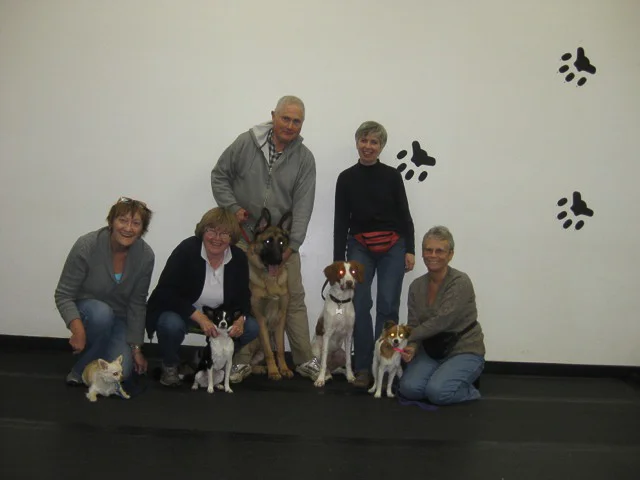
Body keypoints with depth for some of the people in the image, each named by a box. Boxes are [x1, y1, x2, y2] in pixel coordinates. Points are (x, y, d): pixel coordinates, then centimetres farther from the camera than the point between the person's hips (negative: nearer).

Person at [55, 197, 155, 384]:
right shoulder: (86, 246, -24)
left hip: (118, 318, 2)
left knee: (120, 373, -18)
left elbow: (137, 304, -7)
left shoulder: (145, 255, -16)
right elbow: (63, 295, -19)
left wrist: (136, 348, -7)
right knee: (101, 313, -37)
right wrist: (78, 329, -35)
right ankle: (82, 370, -11)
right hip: (86, 310, -2)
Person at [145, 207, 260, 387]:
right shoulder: (187, 250, -22)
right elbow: (166, 293, -26)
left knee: (251, 328, -14)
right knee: (171, 324, -37)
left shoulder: (239, 258, -9)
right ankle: (169, 366, -3)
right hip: (177, 311, -4)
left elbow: (243, 296, 1)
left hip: (216, 316, 5)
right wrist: (200, 317, -33)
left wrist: (241, 319, -23)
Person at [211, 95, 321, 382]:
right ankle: (241, 361, 14)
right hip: (244, 236, -1)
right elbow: (219, 175, 4)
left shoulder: (304, 158, -2)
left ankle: (305, 360, 15)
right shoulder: (246, 142, -5)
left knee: (294, 298, 4)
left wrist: (291, 245, -13)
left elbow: (303, 205, -6)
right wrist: (232, 207, -8)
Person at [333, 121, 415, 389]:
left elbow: (404, 215, 4)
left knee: (387, 305, -4)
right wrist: (338, 260, -1)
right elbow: (341, 221, 3)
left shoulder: (392, 176, 2)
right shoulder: (346, 178, 3)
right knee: (360, 305, -8)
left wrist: (410, 250, -2)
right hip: (360, 246, 1)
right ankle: (363, 367, 0)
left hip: (392, 246, 0)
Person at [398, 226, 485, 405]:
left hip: (464, 352, -5)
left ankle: (468, 390, 3)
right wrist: (411, 348, -21)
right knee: (409, 388, -21)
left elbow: (440, 322, -25)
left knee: (438, 392, -29)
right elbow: (414, 326, 0)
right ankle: (439, 376, 10)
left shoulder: (460, 282, -18)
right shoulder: (416, 286, 1)